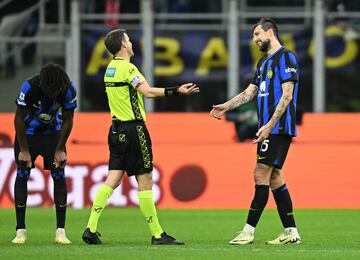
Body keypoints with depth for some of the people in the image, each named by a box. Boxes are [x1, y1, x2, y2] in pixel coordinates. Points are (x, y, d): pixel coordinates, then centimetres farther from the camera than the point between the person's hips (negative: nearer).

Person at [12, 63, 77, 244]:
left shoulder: (69, 90, -24)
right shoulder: (29, 87, -31)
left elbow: (67, 121, -9)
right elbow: (19, 119, -19)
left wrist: (60, 149, -7)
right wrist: (24, 150, -15)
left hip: (53, 133, 2)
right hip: (28, 133, -2)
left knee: (59, 176, -7)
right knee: (22, 175, -7)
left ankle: (60, 231, -5)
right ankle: (20, 231, -2)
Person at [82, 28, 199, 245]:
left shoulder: (111, 68, 12)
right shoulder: (127, 67, -14)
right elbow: (147, 91, -26)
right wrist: (176, 91, -27)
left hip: (116, 129, 8)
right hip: (133, 129, -8)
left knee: (113, 180, 6)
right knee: (145, 182, -2)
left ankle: (91, 228, -1)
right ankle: (157, 234, 2)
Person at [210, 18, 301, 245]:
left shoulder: (286, 57, -9)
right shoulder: (264, 62, 20)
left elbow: (287, 96, -16)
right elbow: (249, 93, 23)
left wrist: (269, 125, -20)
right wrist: (226, 106, 10)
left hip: (279, 128, -9)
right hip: (269, 129, 9)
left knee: (261, 175, -10)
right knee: (273, 177, 8)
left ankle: (249, 231, -9)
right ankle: (291, 232, 9)